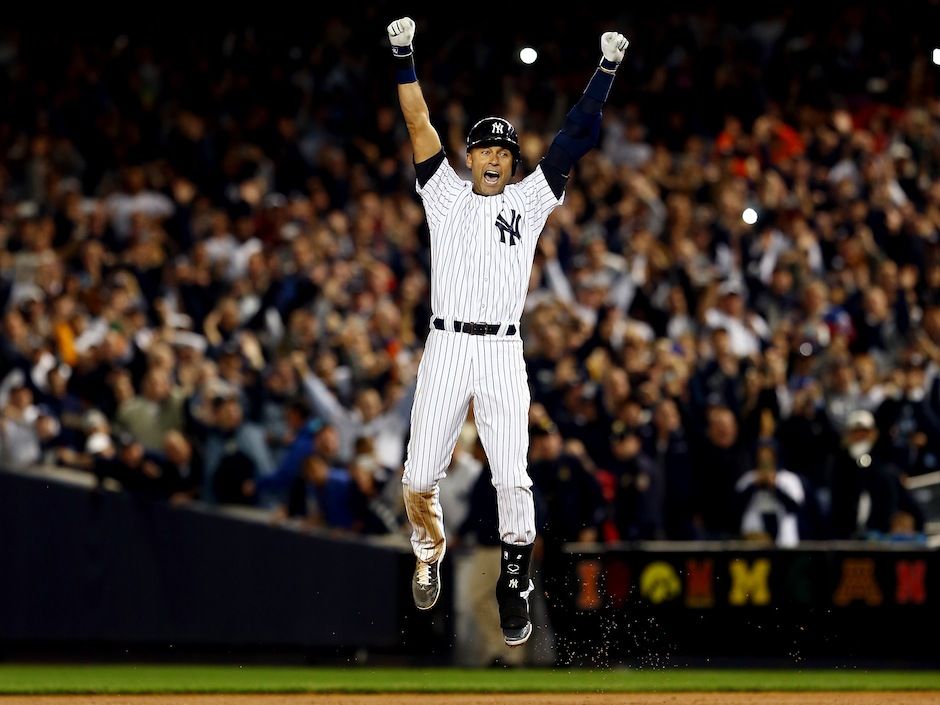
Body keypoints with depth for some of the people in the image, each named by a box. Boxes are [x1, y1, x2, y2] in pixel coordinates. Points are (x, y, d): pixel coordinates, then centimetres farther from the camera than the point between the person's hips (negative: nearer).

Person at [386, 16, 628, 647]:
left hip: (504, 353, 0)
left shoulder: (529, 200, 13)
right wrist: (404, 57, -3)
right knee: (419, 478, -3)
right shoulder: (447, 194, 13)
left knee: (513, 480, -10)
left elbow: (574, 140, 9)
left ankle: (515, 589, 1)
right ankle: (430, 552, 27)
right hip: (446, 348, 0)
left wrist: (606, 73, 3)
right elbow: (419, 126, 6)